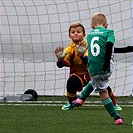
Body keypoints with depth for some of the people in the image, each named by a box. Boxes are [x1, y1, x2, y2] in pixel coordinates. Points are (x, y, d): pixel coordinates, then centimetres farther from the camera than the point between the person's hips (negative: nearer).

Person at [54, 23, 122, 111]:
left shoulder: (87, 46, -10)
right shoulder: (70, 49, -8)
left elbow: (88, 62, -27)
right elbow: (60, 65, -18)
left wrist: (81, 55, -46)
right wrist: (60, 59, -41)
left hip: (92, 73, 0)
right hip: (78, 75, 0)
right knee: (71, 82, -31)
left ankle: (114, 104, 5)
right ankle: (71, 103, -2)